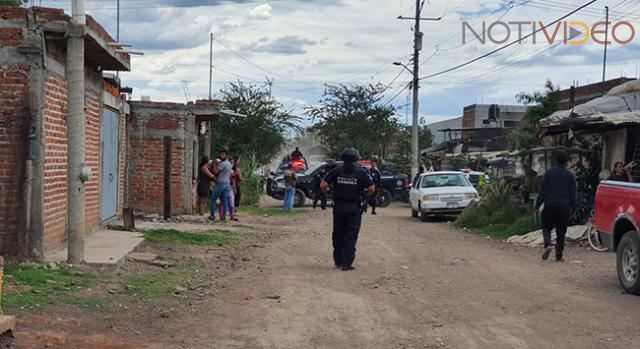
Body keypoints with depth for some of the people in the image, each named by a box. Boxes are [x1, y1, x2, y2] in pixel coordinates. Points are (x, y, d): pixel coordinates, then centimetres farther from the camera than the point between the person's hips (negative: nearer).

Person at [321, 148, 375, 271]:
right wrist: (365, 194, 12)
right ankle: (347, 263, -6)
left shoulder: (336, 171, 0)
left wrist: (327, 192, 13)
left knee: (338, 234, 15)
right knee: (351, 235, 1)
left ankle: (338, 261, 24)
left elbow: (323, 185, -7)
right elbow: (372, 189, -8)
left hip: (339, 207, 2)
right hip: (354, 208, -2)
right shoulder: (361, 172, -3)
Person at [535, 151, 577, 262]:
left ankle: (547, 245, -18)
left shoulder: (549, 173, -1)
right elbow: (573, 193, 5)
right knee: (561, 232, 7)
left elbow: (543, 190, -2)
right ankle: (559, 255, 4)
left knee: (546, 227, 10)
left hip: (550, 205, -1)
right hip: (564, 207, 1)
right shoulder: (570, 175, 4)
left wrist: (538, 204, 2)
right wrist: (574, 208, 11)